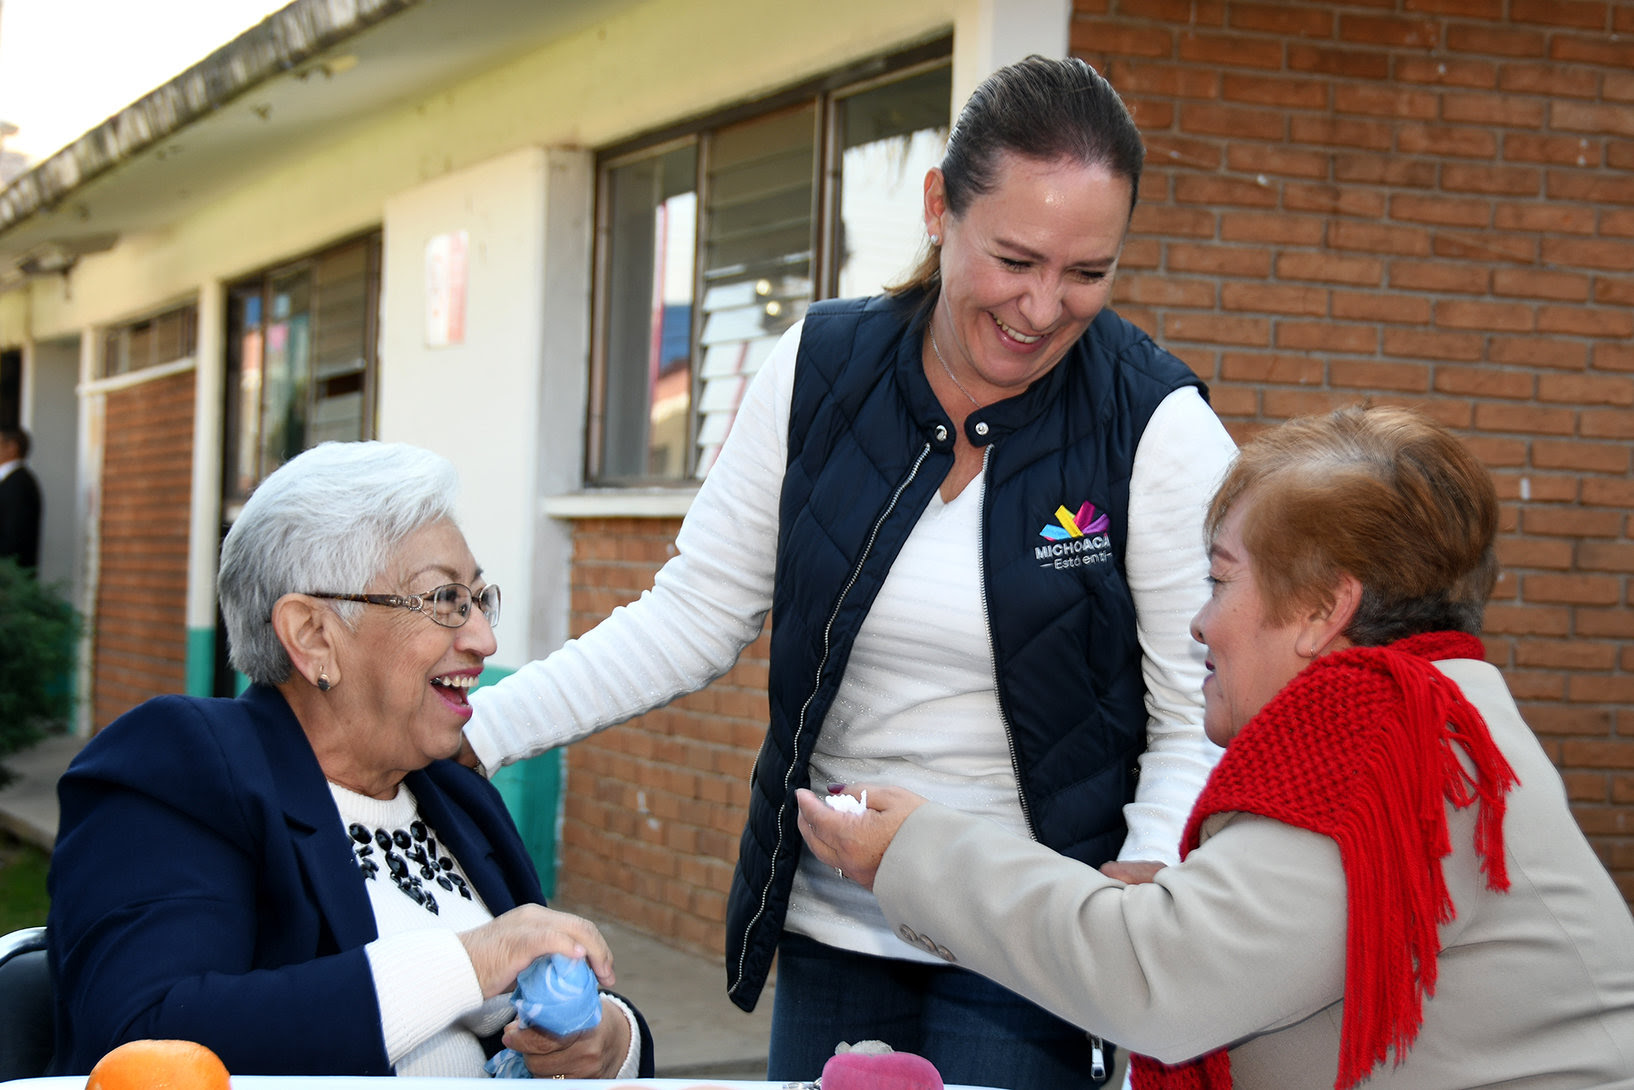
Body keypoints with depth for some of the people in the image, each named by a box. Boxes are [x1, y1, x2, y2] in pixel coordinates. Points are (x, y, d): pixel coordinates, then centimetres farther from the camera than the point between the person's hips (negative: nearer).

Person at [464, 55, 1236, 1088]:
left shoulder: (1157, 423, -11)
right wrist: (476, 729, -8)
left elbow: (1199, 721, -8)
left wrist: (1145, 879, -26)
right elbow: (694, 616, 1)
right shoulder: (820, 370, -2)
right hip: (830, 929, 4)